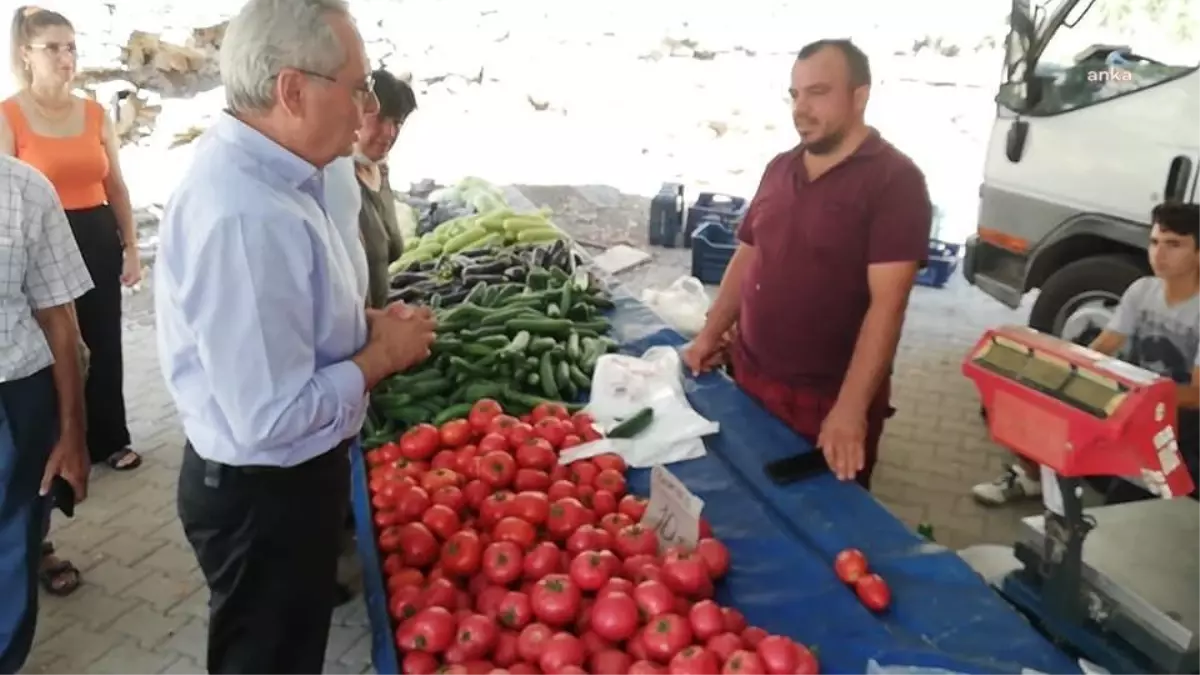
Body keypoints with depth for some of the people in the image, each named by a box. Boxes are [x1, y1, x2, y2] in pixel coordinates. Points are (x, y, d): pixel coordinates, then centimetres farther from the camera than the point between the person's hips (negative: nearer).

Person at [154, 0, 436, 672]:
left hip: (286, 475, 10)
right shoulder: (248, 215, -33)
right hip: (262, 491, -10)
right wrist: (382, 355, -19)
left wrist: (364, 325, 0)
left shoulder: (256, 171, 1)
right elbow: (271, 418, -32)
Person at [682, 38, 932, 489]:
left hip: (830, 401, -6)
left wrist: (851, 408, -25)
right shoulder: (779, 169, 7)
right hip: (750, 381, 6)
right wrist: (711, 335, 7)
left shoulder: (895, 180, -14)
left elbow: (887, 302, -20)